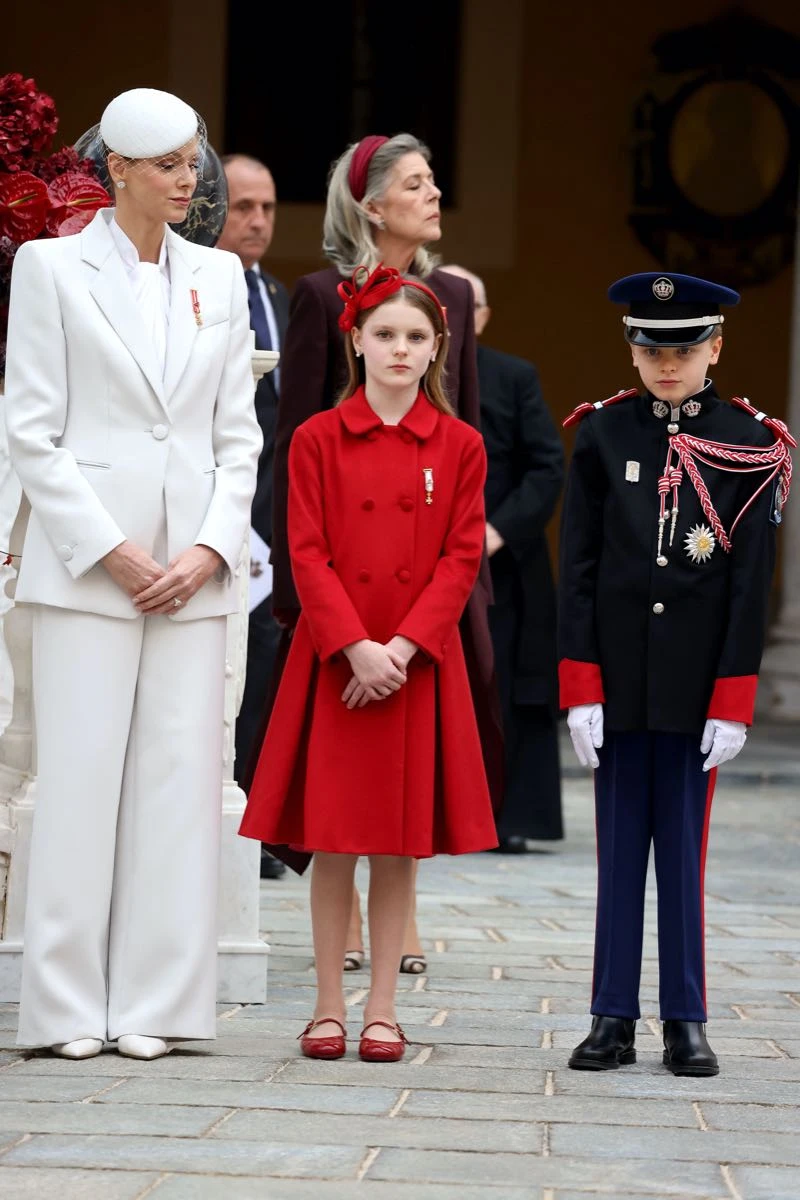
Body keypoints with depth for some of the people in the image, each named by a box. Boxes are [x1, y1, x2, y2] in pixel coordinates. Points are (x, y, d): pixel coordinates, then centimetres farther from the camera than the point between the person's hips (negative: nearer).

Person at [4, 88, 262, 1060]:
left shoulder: (219, 277, 12)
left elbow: (238, 434, 12)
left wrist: (210, 549, -2)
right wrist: (109, 551, -9)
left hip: (192, 569, 4)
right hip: (86, 563, -4)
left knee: (179, 780, 1)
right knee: (80, 778, -4)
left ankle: (153, 1005, 7)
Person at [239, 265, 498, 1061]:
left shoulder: (459, 447, 4)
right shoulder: (318, 440, 1)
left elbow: (462, 558, -1)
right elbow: (308, 555, -4)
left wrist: (402, 647, -12)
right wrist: (357, 649, -14)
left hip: (420, 663, 1)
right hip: (333, 662, -1)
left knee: (401, 844, 4)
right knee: (331, 841, 2)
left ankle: (382, 1011, 11)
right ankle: (328, 1007, 12)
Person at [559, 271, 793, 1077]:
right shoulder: (603, 435, 2)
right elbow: (578, 570, 1)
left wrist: (733, 701, -7)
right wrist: (580, 688, -6)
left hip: (696, 681, -1)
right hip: (618, 676, 1)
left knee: (684, 844, 4)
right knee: (619, 843, 6)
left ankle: (685, 1020, 9)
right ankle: (613, 1018, 9)